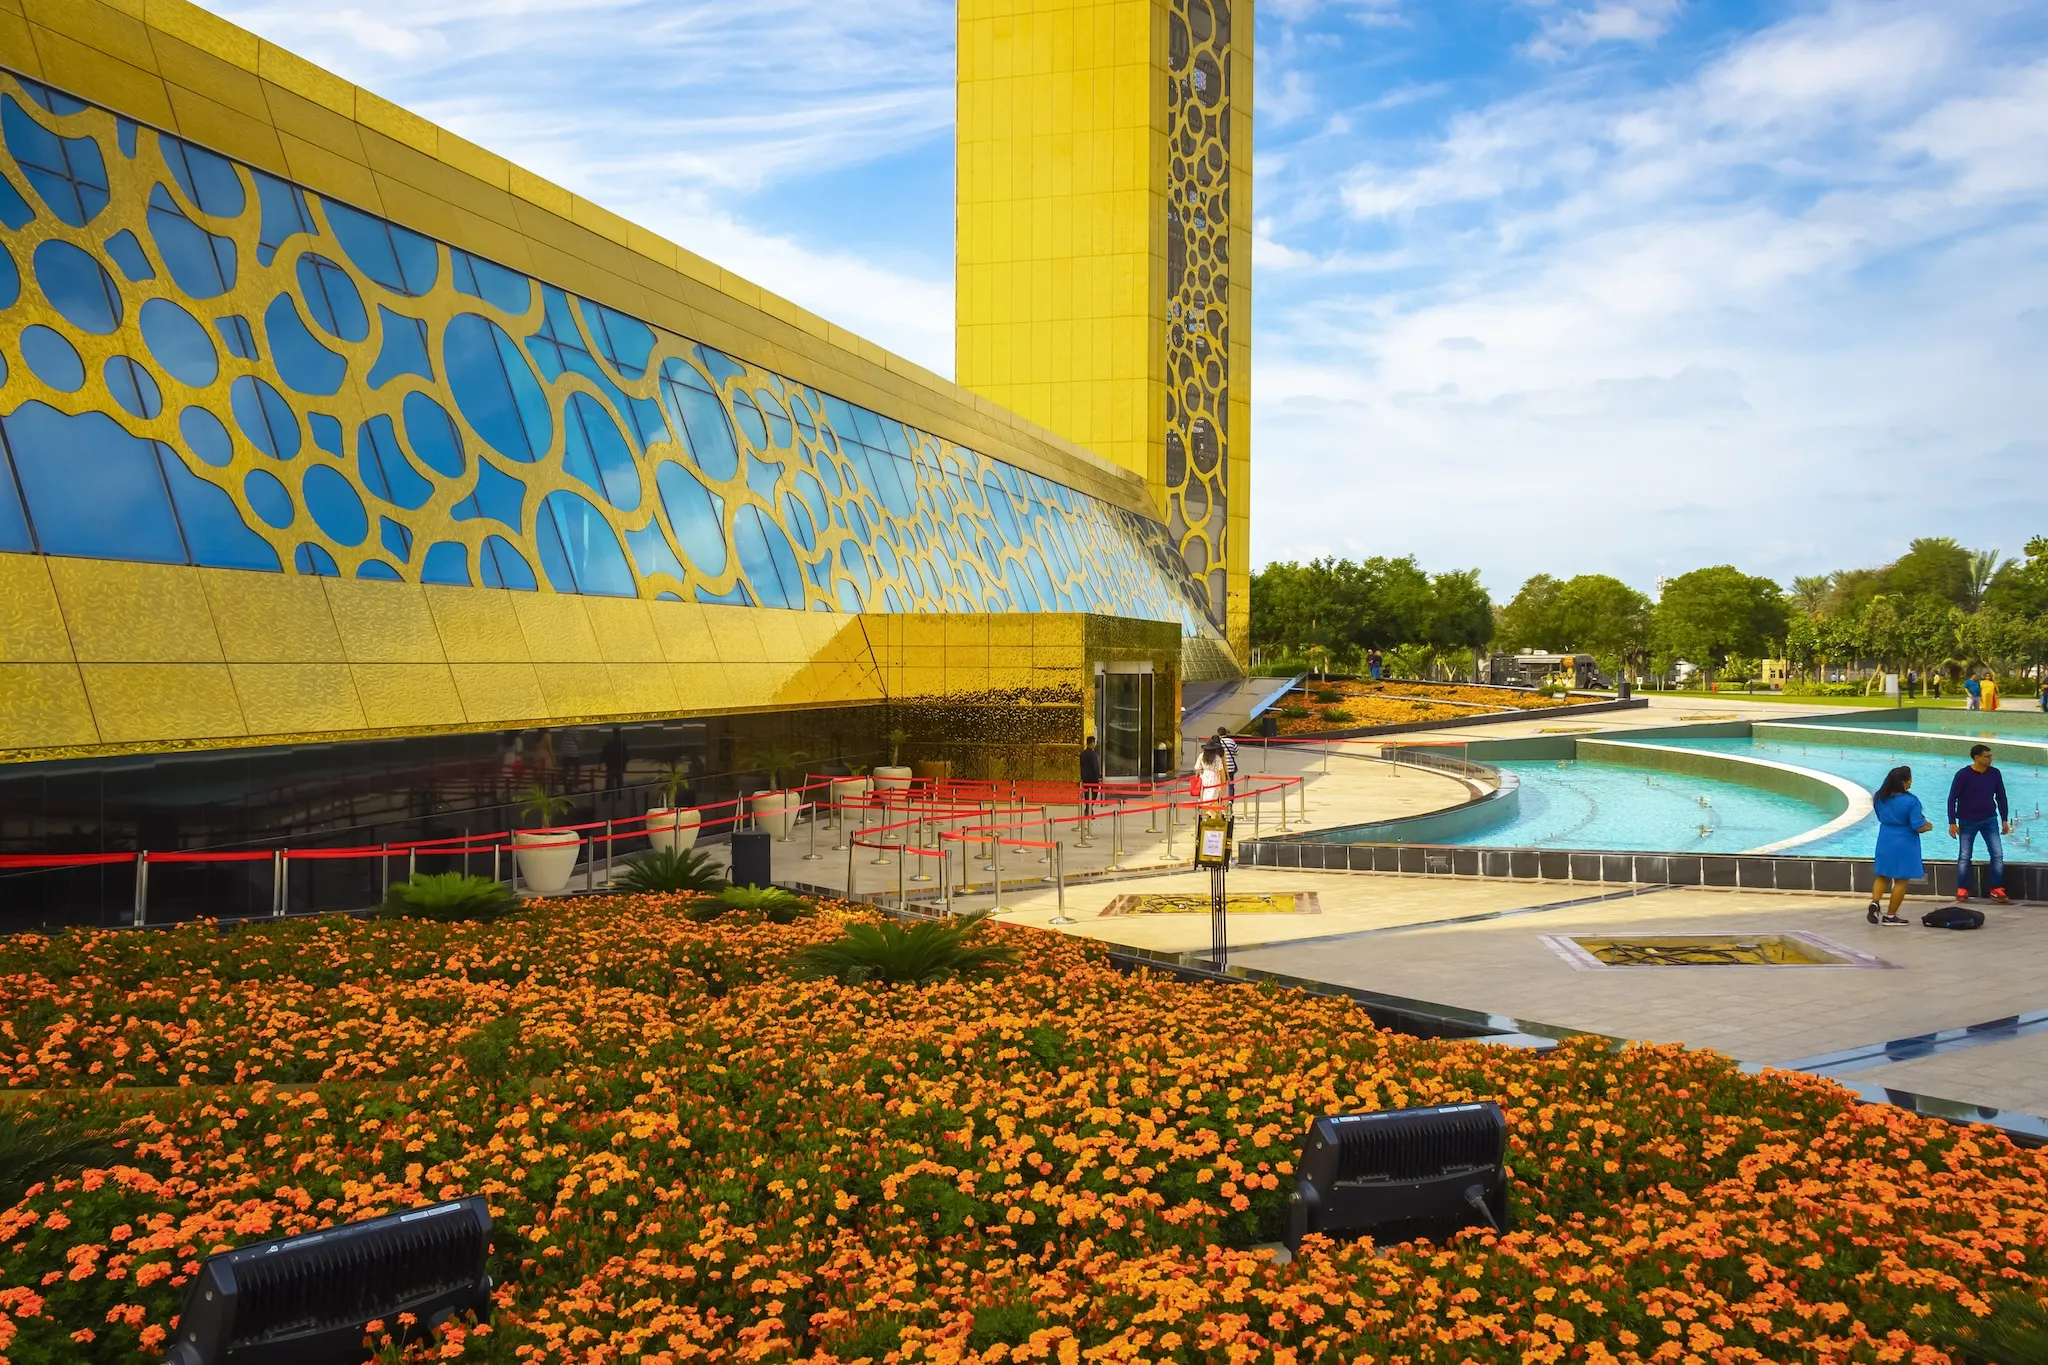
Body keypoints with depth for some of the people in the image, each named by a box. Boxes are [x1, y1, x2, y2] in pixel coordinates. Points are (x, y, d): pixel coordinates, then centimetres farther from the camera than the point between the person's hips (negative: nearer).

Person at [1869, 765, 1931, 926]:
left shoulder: (1879, 798, -1)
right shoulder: (1911, 801, -19)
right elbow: (1918, 827, -17)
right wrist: (1928, 827, 3)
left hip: (1885, 841, 5)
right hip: (1904, 844, -5)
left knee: (1883, 876, 19)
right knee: (1901, 880, 6)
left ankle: (1874, 902, -4)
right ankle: (1890, 916, 9)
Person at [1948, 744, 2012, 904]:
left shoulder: (1995, 774, -2)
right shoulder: (1963, 775, -14)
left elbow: (2001, 797, 9)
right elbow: (1952, 799, -10)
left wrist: (2005, 820, 9)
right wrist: (1952, 823, -12)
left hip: (1990, 820, 3)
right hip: (1968, 822, -3)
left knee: (1997, 855, -2)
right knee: (1964, 857, 3)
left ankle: (1997, 890, 5)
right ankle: (1962, 890, 11)